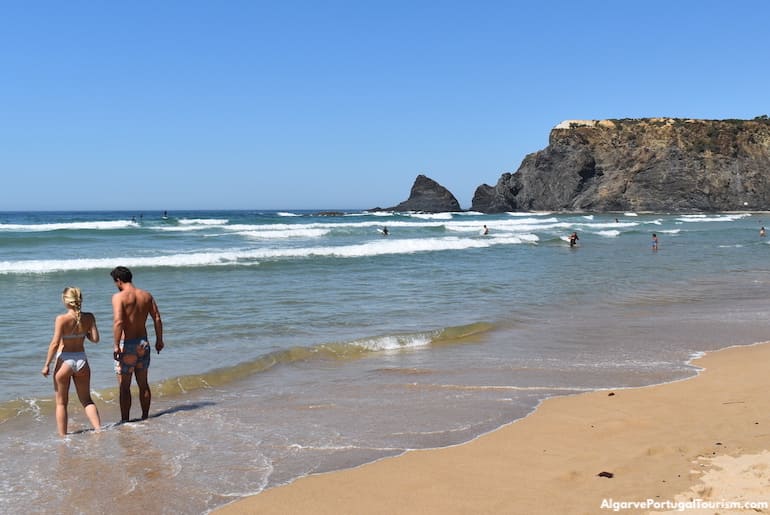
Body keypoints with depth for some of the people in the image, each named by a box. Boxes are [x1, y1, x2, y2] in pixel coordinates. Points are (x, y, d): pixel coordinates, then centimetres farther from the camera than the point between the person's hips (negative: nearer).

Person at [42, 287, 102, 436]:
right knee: (86, 400, 18)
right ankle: (99, 429, 7)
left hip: (65, 361, -3)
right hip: (82, 360, 3)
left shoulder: (61, 319, -14)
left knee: (61, 402, 12)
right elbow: (95, 339, -4)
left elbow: (55, 343, -15)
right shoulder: (89, 317, -4)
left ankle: (62, 436, 16)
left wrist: (47, 365, -7)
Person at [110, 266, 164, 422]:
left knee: (124, 387, 3)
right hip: (143, 343, 6)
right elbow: (157, 318, 6)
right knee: (143, 384, 16)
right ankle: (145, 417, 25)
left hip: (127, 344, -6)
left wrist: (116, 346, -21)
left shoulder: (119, 297, -13)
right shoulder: (146, 295, 5)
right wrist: (159, 340, 14)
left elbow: (118, 322, -23)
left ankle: (125, 421, 8)